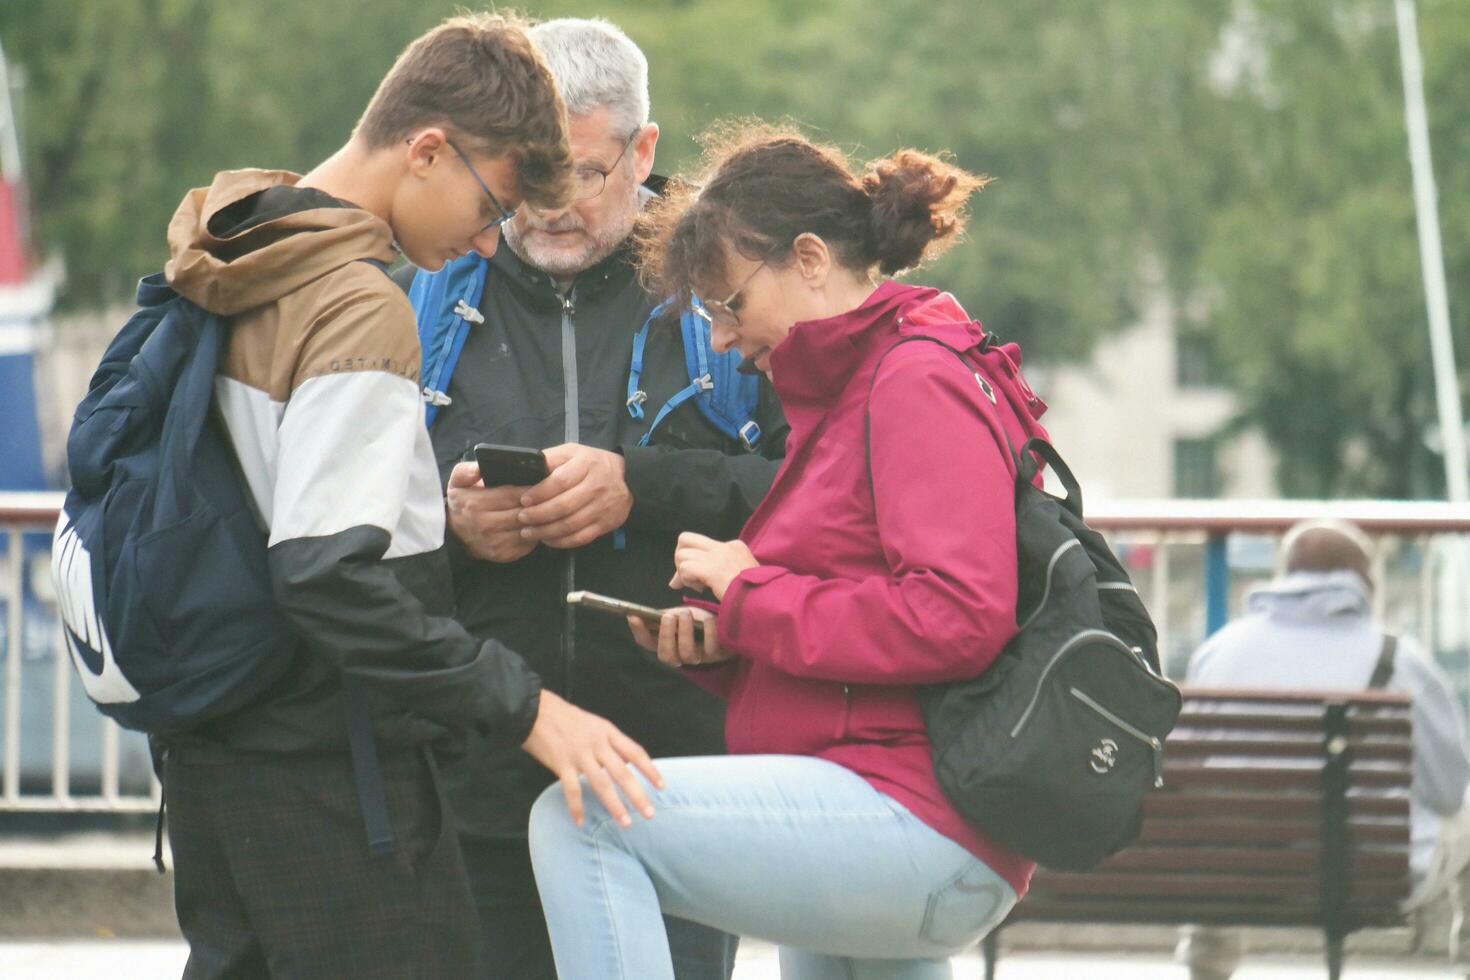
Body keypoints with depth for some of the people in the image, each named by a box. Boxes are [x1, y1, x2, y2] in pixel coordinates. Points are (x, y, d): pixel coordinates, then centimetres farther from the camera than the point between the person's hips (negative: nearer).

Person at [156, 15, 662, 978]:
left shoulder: (231, 271, 11)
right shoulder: (361, 311, -19)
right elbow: (330, 576, -27)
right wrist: (523, 706, -26)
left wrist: (442, 521, 16)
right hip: (326, 774, -10)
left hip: (211, 748, 10)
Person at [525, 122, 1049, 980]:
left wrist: (752, 595, -11)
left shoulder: (921, 382, -8)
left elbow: (959, 617, -21)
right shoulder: (850, 390, 23)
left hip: (918, 823, -11)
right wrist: (721, 645, 5)